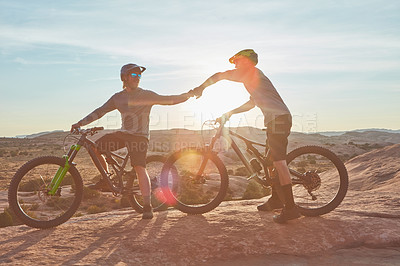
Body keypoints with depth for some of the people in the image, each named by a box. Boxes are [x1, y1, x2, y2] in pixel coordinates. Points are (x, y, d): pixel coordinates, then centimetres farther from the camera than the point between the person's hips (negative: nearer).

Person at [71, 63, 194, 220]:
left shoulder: (146, 95, 1)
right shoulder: (118, 97, 9)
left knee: (139, 167, -20)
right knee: (94, 148, -7)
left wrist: (187, 95, -17)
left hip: (139, 136, -4)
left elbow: (168, 100, -4)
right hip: (123, 134, 5)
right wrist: (80, 123, 6)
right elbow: (100, 111, 11)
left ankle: (147, 206, -17)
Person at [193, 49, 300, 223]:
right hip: (277, 119, 10)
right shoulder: (254, 76, 27)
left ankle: (290, 207, -12)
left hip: (278, 118, -10)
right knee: (273, 160, 15)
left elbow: (219, 75, -4)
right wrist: (229, 113, 28)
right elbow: (252, 103, 32)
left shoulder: (250, 72, -2)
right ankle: (276, 199, 27)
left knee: (278, 161, -13)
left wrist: (201, 87, 10)